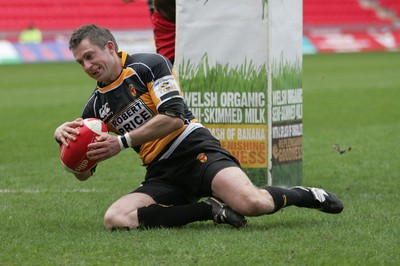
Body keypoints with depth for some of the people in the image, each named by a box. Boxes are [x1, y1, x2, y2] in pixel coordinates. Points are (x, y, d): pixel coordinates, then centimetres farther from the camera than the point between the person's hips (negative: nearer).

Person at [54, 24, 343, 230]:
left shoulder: (149, 64, -2)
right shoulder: (96, 106, 16)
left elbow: (173, 116, -14)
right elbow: (83, 173, 16)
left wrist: (122, 142, -16)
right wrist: (65, 134, -5)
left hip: (195, 150, -6)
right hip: (161, 175, 6)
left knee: (251, 203, -33)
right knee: (115, 219, -24)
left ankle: (303, 195, 4)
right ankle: (211, 209, -13)